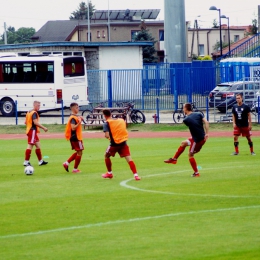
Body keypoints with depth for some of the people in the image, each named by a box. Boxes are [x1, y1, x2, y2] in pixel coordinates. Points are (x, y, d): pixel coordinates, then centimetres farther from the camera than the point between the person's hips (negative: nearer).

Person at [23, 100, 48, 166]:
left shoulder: (29, 112, 15)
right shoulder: (34, 113, -14)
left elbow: (25, 122, 20)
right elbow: (35, 122, -24)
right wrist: (44, 128, -19)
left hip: (29, 130, 10)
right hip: (33, 131, -10)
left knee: (38, 145, 15)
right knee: (30, 145, -9)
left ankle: (40, 161, 20)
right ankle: (26, 162, -10)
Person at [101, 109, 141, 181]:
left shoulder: (106, 123, -4)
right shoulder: (121, 120, 11)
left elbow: (107, 135, -14)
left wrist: (108, 137, 7)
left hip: (114, 143, -3)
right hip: (123, 142, 3)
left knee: (107, 156, 23)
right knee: (129, 158, -4)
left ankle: (109, 173, 32)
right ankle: (135, 175, -19)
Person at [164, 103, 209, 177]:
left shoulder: (186, 120, -14)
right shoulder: (199, 114, 0)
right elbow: (206, 122, -9)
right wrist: (206, 133, -9)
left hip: (197, 140, -8)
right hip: (203, 137, 8)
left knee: (190, 155, 11)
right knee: (183, 143, 22)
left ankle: (196, 173, 16)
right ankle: (174, 159, 34)